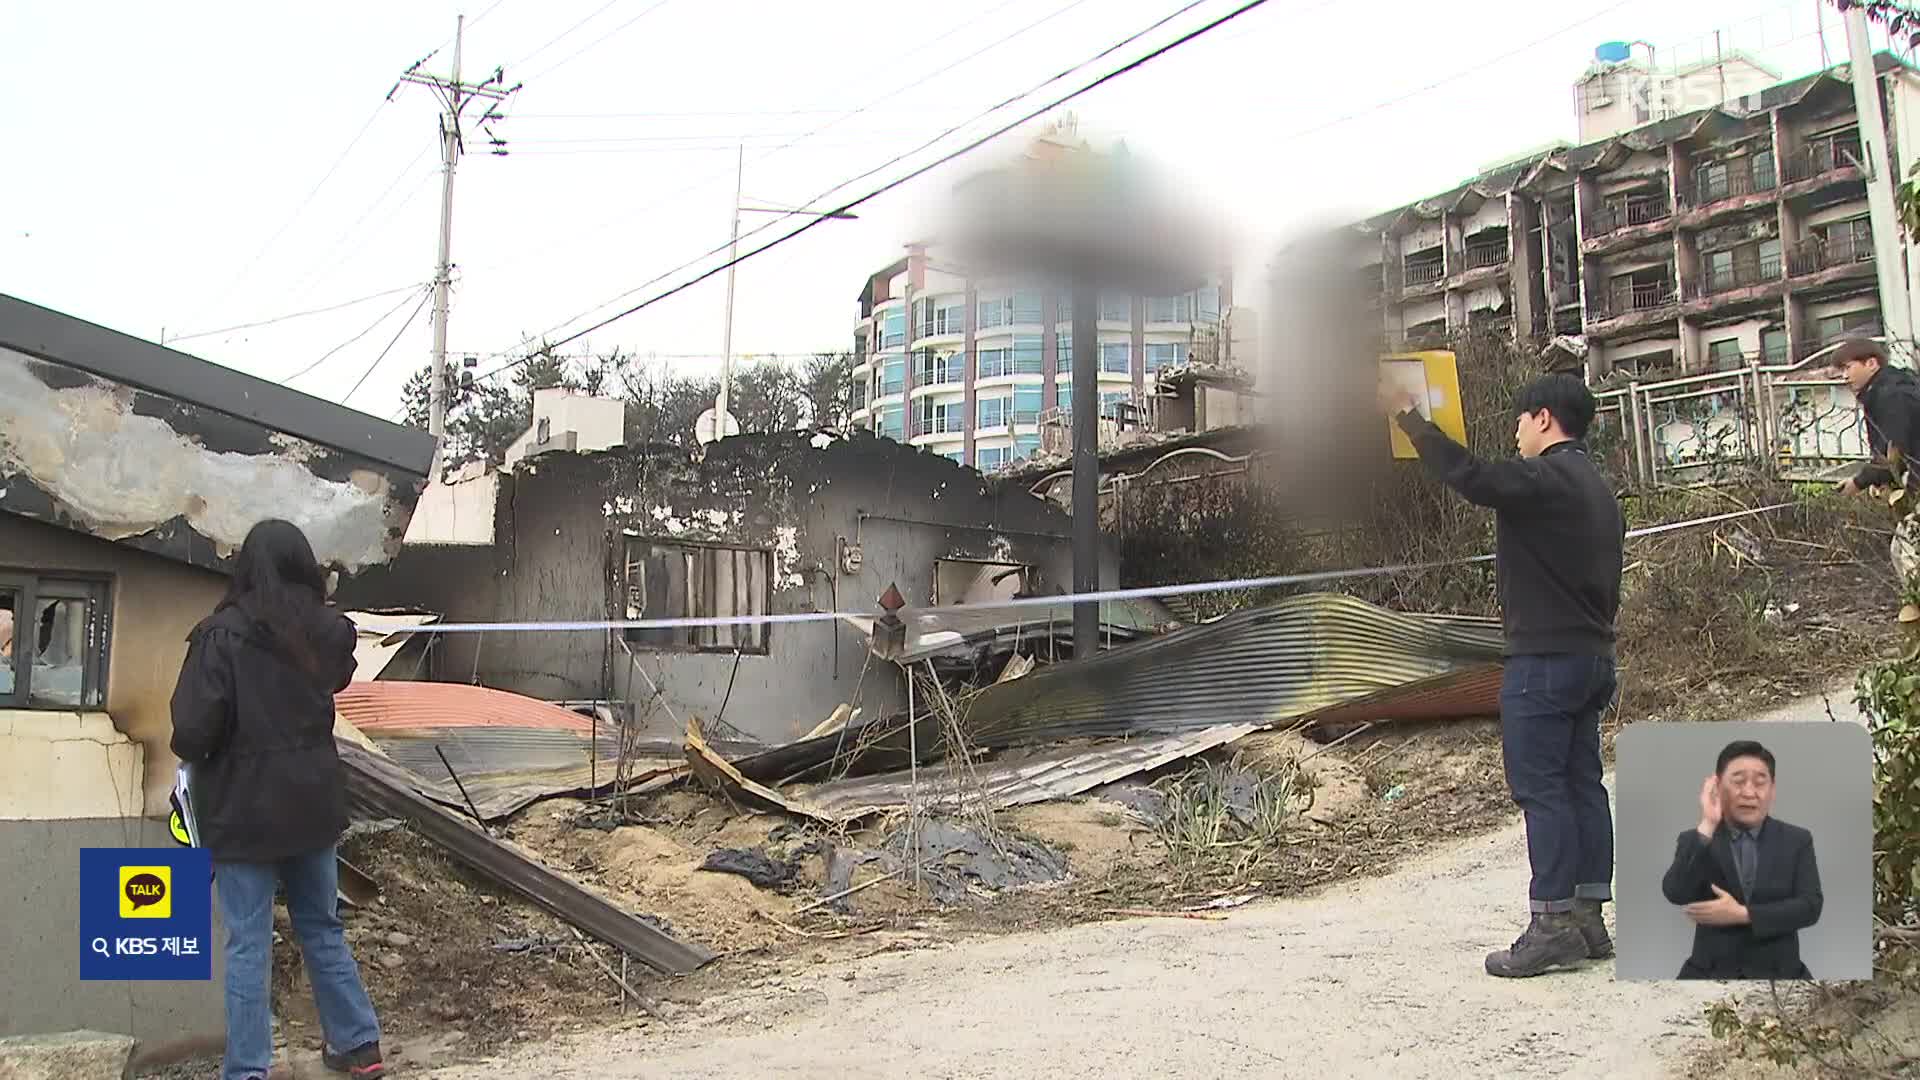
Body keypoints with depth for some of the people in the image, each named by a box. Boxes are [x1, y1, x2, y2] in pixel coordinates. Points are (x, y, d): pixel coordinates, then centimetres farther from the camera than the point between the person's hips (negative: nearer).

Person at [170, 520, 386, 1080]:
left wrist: (191, 753, 1)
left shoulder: (222, 634, -16)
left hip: (243, 808, -4)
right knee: (323, 929, 18)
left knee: (248, 946, 4)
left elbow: (193, 730, -18)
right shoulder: (327, 632, -2)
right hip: (312, 802, 4)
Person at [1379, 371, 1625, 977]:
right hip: (1593, 655, 10)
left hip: (1545, 658, -10)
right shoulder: (1598, 489, 18)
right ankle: (1588, 919, 14)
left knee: (1540, 787, -7)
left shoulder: (1545, 479, -13)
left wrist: (1410, 417, -10)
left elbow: (1466, 475, -21)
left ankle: (1553, 925, -6)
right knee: (1581, 784, 10)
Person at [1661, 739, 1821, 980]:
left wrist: (1741, 914, -16)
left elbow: (1810, 907, -5)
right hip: (1711, 973, -1)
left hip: (1778, 973, 1)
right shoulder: (1695, 839, 3)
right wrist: (1706, 826, -16)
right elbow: (1676, 894, -13)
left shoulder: (1797, 840, 6)